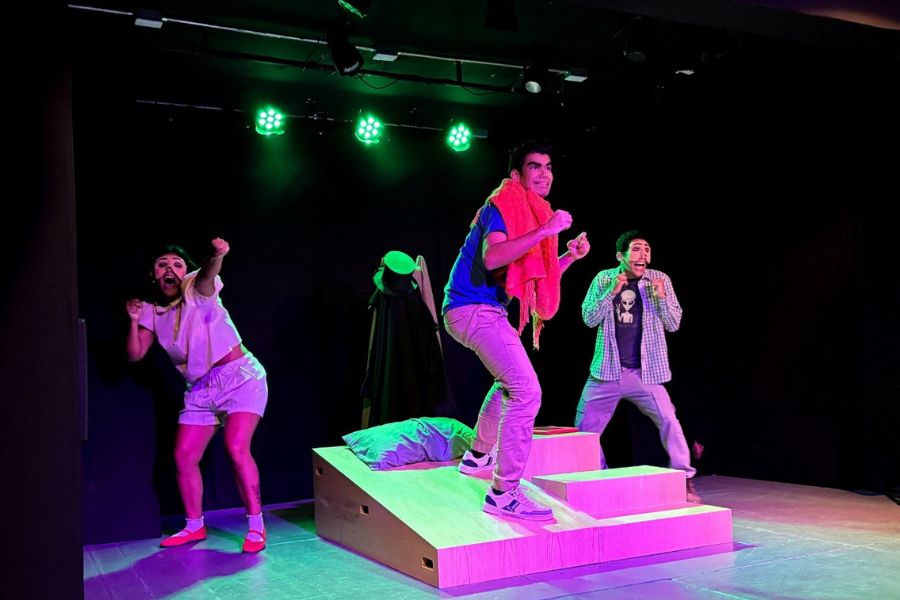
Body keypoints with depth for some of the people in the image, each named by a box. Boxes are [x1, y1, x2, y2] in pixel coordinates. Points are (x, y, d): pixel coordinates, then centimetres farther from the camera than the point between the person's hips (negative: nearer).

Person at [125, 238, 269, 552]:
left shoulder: (196, 288, -9)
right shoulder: (152, 312, 8)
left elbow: (207, 274, -34)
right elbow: (135, 354, 7)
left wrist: (217, 256, -56)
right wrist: (134, 321, -9)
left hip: (240, 376, -7)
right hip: (201, 389, 7)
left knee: (236, 448, -22)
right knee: (184, 458, 6)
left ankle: (256, 527, -13)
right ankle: (194, 526, 25)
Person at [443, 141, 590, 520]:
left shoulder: (532, 212, 17)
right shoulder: (502, 205, -12)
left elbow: (538, 275, 21)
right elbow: (492, 257, -30)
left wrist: (571, 255, 8)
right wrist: (544, 231, -31)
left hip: (486, 310, 11)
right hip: (474, 308, -11)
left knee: (510, 380, 29)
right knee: (526, 392, -19)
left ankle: (479, 456, 42)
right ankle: (503, 494, -17)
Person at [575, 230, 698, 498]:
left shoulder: (660, 279, -1)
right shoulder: (604, 279, 1)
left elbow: (673, 324, -1)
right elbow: (589, 319, -4)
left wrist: (661, 298, -19)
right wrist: (611, 292, -17)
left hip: (646, 372, -1)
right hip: (607, 370, 2)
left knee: (669, 421, -16)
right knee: (585, 427, 6)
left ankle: (684, 479, -4)